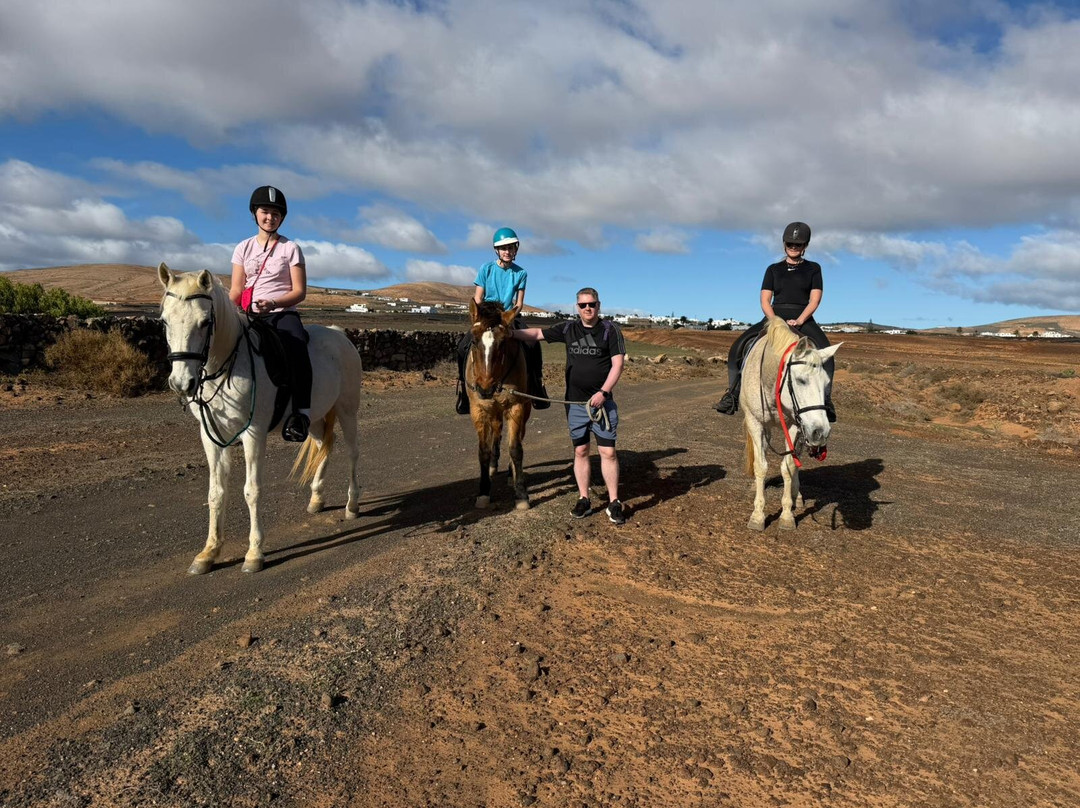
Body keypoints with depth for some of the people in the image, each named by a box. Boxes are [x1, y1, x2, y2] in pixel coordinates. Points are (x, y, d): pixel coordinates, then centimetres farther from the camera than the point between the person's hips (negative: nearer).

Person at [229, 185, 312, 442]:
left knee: (296, 346, -36)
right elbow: (236, 290, 9)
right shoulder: (244, 248, 13)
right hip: (251, 315, 4)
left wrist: (273, 303, -20)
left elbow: (300, 291, -2)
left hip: (283, 313, -3)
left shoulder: (290, 248, 4)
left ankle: (302, 411, -37)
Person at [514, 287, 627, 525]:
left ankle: (614, 503, 8)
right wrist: (510, 332, -4)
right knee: (580, 451, 9)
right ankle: (583, 500, 19)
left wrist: (603, 392, -17)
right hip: (575, 403, 3)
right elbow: (538, 333, 9)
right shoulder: (568, 329, 6)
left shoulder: (610, 330, -3)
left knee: (608, 452, -2)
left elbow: (617, 364, -8)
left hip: (602, 401, -3)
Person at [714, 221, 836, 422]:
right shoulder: (774, 269, 15)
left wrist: (799, 321, -16)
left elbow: (814, 300, 1)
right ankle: (733, 394, -19)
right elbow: (765, 301, 7)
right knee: (738, 346, -21)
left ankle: (825, 400, -32)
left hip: (803, 319, -1)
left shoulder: (813, 268, 12)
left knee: (824, 350, -32)